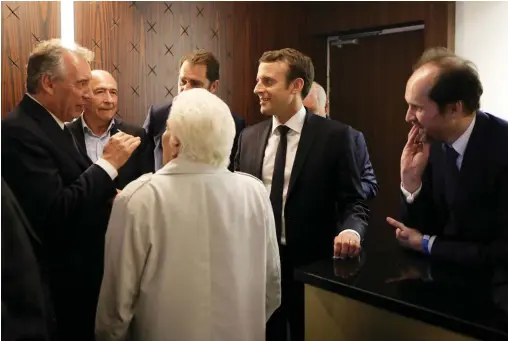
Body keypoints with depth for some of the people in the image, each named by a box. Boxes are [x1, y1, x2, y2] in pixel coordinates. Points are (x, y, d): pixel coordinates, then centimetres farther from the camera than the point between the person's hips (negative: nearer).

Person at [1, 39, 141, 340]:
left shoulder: (53, 123, 9)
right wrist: (108, 163, -23)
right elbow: (55, 214, -29)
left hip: (82, 269, 9)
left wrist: (107, 197, -3)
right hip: (63, 281, -9)